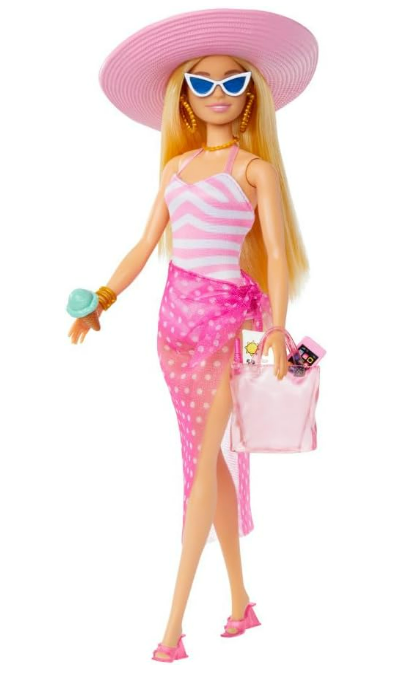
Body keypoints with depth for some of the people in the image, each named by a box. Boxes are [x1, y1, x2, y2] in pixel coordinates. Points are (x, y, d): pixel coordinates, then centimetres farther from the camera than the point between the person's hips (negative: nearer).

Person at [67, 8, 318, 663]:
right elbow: (145, 246, 12)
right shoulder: (176, 166, 13)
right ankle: (240, 599, 23)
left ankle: (174, 624, -3)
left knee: (204, 460, -6)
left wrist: (276, 327, -23)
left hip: (226, 316, -6)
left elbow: (277, 253, -10)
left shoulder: (255, 167, -1)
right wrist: (102, 302, 0)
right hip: (176, 313, 6)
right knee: (210, 455, 11)